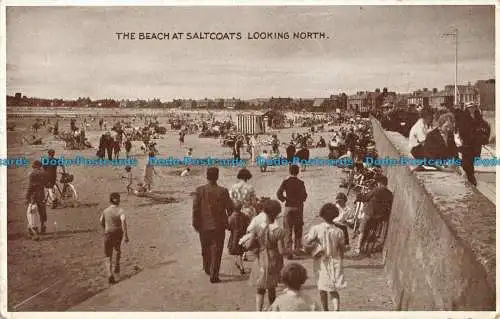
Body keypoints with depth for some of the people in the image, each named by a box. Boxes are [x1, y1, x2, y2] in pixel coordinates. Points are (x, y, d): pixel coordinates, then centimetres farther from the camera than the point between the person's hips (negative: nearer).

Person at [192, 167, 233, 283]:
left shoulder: (200, 190, -8)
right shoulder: (223, 191, -10)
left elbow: (195, 208, -6)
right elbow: (230, 208, -5)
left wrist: (195, 223, 5)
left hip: (204, 225, 2)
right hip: (219, 226, -2)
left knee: (205, 249, 21)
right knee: (216, 251, 5)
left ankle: (207, 269, 39)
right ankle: (214, 275, 3)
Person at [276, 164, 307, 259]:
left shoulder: (285, 182, -3)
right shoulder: (300, 183, -3)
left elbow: (279, 193, -11)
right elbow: (304, 195, -5)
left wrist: (284, 199, 6)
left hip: (288, 207, -1)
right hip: (299, 207, 1)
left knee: (288, 230, 3)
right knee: (298, 229, 15)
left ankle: (289, 250, -4)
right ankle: (298, 247, 20)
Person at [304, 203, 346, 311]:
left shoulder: (316, 229, -16)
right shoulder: (338, 231, -9)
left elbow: (307, 242, -17)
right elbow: (343, 249, 0)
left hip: (321, 262, -1)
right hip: (335, 262, 1)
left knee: (322, 290, 17)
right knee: (333, 290, 12)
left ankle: (325, 310, 29)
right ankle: (336, 308, -9)